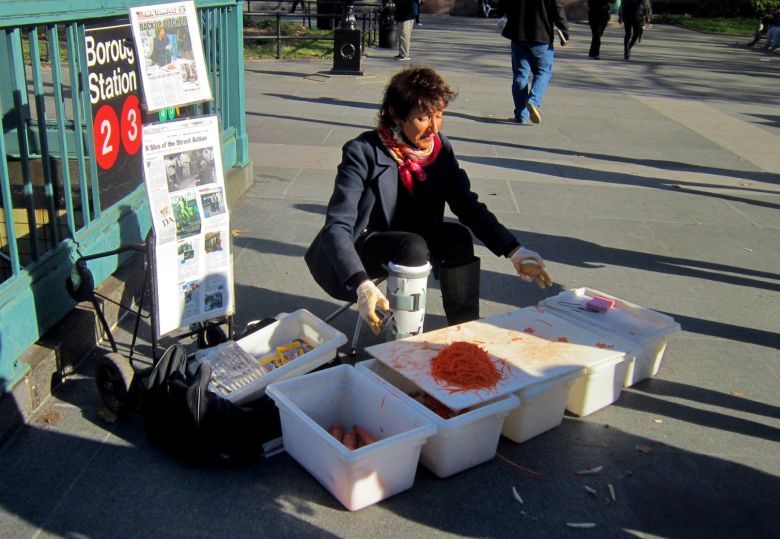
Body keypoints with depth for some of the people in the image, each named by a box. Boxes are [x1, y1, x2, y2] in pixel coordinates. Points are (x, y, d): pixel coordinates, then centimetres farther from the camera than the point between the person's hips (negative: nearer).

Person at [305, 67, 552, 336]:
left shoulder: (440, 147, -7)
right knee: (412, 247, -33)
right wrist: (361, 285, -47)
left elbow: (468, 205, -4)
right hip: (361, 247, -5)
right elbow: (337, 226, -31)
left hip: (412, 237, 5)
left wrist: (514, 251, -18)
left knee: (458, 236, -23)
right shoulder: (362, 152, -23)